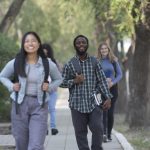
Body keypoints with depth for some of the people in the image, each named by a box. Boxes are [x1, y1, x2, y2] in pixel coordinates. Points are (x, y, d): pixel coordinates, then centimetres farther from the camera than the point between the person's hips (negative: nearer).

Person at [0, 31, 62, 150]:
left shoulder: (48, 64, -3)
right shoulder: (15, 63, -3)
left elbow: (58, 79, 14)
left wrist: (50, 87, -4)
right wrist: (11, 86, -3)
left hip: (39, 105, -1)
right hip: (20, 104, 1)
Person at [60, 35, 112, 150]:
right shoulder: (69, 65, 4)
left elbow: (102, 81, 5)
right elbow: (61, 82, 6)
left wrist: (108, 98, -5)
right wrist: (74, 81, -12)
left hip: (94, 103, 0)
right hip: (77, 104, 0)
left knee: (98, 128, -8)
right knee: (80, 132, 2)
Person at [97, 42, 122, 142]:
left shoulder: (114, 61, 4)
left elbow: (120, 74, 4)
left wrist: (112, 82, -12)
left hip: (112, 88, 2)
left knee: (111, 112, 3)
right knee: (104, 111, -13)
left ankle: (109, 134, 13)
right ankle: (104, 134, -20)